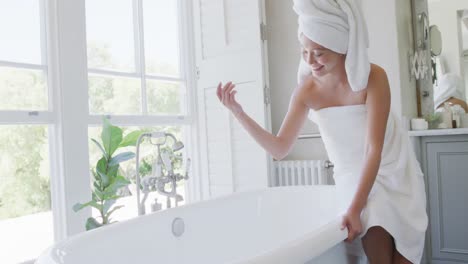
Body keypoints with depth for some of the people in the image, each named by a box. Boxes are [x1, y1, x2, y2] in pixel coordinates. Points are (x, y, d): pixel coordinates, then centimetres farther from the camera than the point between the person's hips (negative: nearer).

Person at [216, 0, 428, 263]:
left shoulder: (373, 77, -21)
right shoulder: (306, 91, -13)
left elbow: (374, 148, -26)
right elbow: (280, 149, -9)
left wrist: (355, 209, -33)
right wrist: (238, 113, -20)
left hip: (394, 176, 0)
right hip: (355, 179, 1)